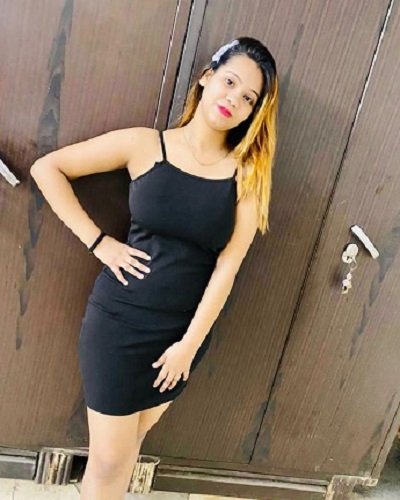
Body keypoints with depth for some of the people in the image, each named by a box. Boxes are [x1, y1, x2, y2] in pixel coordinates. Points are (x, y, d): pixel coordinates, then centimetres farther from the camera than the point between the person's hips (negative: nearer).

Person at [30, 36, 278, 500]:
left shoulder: (248, 172, -3)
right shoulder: (145, 144, -6)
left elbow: (228, 264, -8)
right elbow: (46, 168, -2)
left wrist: (190, 344, -10)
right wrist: (97, 242, -9)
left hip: (186, 329, 2)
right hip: (121, 320, -2)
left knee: (131, 440, 21)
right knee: (108, 457, 9)